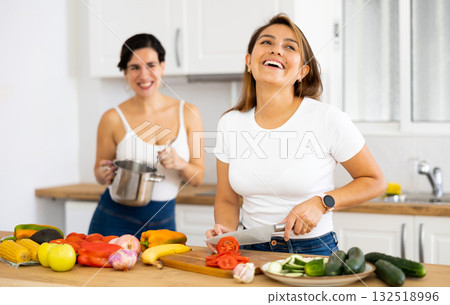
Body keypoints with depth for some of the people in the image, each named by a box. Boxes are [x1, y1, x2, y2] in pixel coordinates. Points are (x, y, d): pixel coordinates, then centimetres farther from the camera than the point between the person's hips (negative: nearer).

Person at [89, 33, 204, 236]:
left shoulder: (188, 114, -1)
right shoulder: (113, 119, -6)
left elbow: (198, 178, 1)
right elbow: (99, 172, 6)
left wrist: (180, 164, -19)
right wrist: (105, 174, -16)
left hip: (163, 223, 2)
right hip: (115, 223, -2)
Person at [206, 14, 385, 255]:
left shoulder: (328, 119, -11)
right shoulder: (230, 124, 2)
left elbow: (374, 181, 0)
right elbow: (226, 200, 10)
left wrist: (321, 203, -14)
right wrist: (226, 232, -11)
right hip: (251, 250, 5)